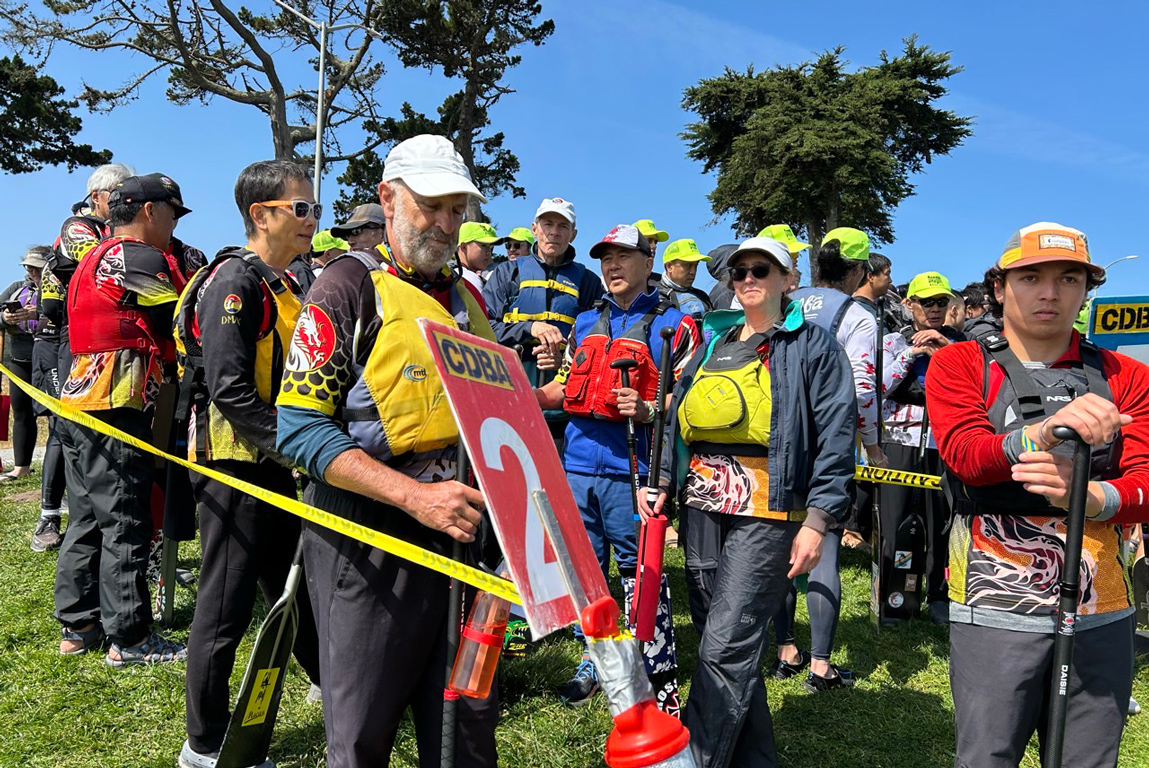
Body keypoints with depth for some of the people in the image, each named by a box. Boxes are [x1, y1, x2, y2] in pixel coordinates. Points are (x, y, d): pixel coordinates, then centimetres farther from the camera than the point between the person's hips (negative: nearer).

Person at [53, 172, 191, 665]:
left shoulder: (95, 260, 21)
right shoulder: (142, 259, -10)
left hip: (78, 403, 10)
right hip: (116, 410, -10)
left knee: (87, 521, 15)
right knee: (125, 525, -4)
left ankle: (78, 627, 24)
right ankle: (129, 639, 4)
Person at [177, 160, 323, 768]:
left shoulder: (284, 285, 14)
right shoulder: (235, 280, -15)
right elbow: (230, 389, -23)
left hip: (275, 468, 9)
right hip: (235, 467, -9)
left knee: (296, 590, 20)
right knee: (226, 606, 3)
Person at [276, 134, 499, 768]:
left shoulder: (467, 298, 14)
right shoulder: (349, 286, -7)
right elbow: (301, 427, -15)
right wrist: (415, 495, -24)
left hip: (460, 533, 6)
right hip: (368, 540, -5)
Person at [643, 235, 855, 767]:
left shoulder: (812, 345, 1)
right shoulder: (713, 341, 18)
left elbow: (836, 435, -5)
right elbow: (680, 418, 20)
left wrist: (817, 520, -12)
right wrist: (663, 482, 8)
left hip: (767, 510, -6)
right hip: (703, 504, 6)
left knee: (725, 649, -9)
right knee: (728, 643, 11)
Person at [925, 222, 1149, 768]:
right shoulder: (958, 364, 2)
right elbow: (964, 453, -15)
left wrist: (1088, 497, -25)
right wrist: (1047, 431, -34)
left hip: (1102, 614, 3)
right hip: (996, 611, -3)